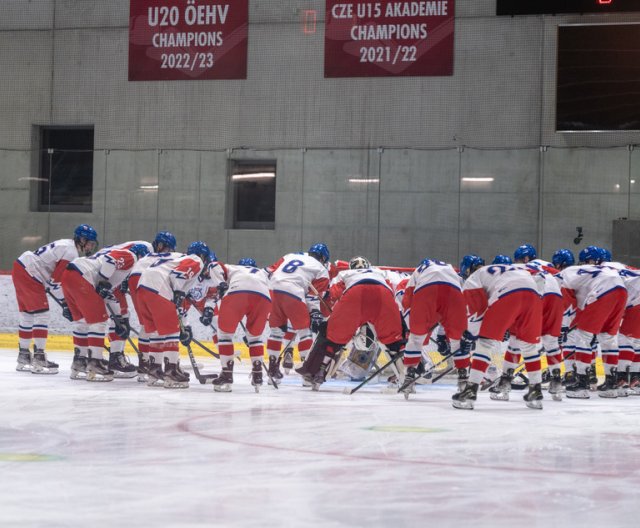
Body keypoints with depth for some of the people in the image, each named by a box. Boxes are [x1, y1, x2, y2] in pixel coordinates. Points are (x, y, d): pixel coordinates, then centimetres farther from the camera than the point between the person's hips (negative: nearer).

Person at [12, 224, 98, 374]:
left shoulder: (67, 246, 17)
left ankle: (23, 357, 25)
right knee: (41, 315, -10)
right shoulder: (71, 253, -16)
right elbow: (56, 282, -18)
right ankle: (38, 358, -13)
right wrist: (65, 305, -11)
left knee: (28, 315, 17)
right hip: (28, 274, -11)